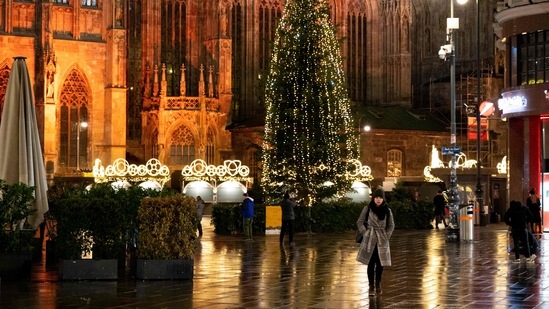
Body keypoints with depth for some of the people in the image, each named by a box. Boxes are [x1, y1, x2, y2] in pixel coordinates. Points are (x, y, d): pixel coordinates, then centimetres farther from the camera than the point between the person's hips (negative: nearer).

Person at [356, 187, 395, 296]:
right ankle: (371, 286, 6)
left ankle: (378, 283, 22)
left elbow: (391, 225, 10)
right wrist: (365, 233, -4)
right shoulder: (367, 209, -2)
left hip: (382, 241, 2)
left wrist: (387, 236, 1)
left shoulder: (387, 211, 3)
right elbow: (359, 222, 4)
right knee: (371, 263, -1)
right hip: (370, 240, -2)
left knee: (380, 263, 3)